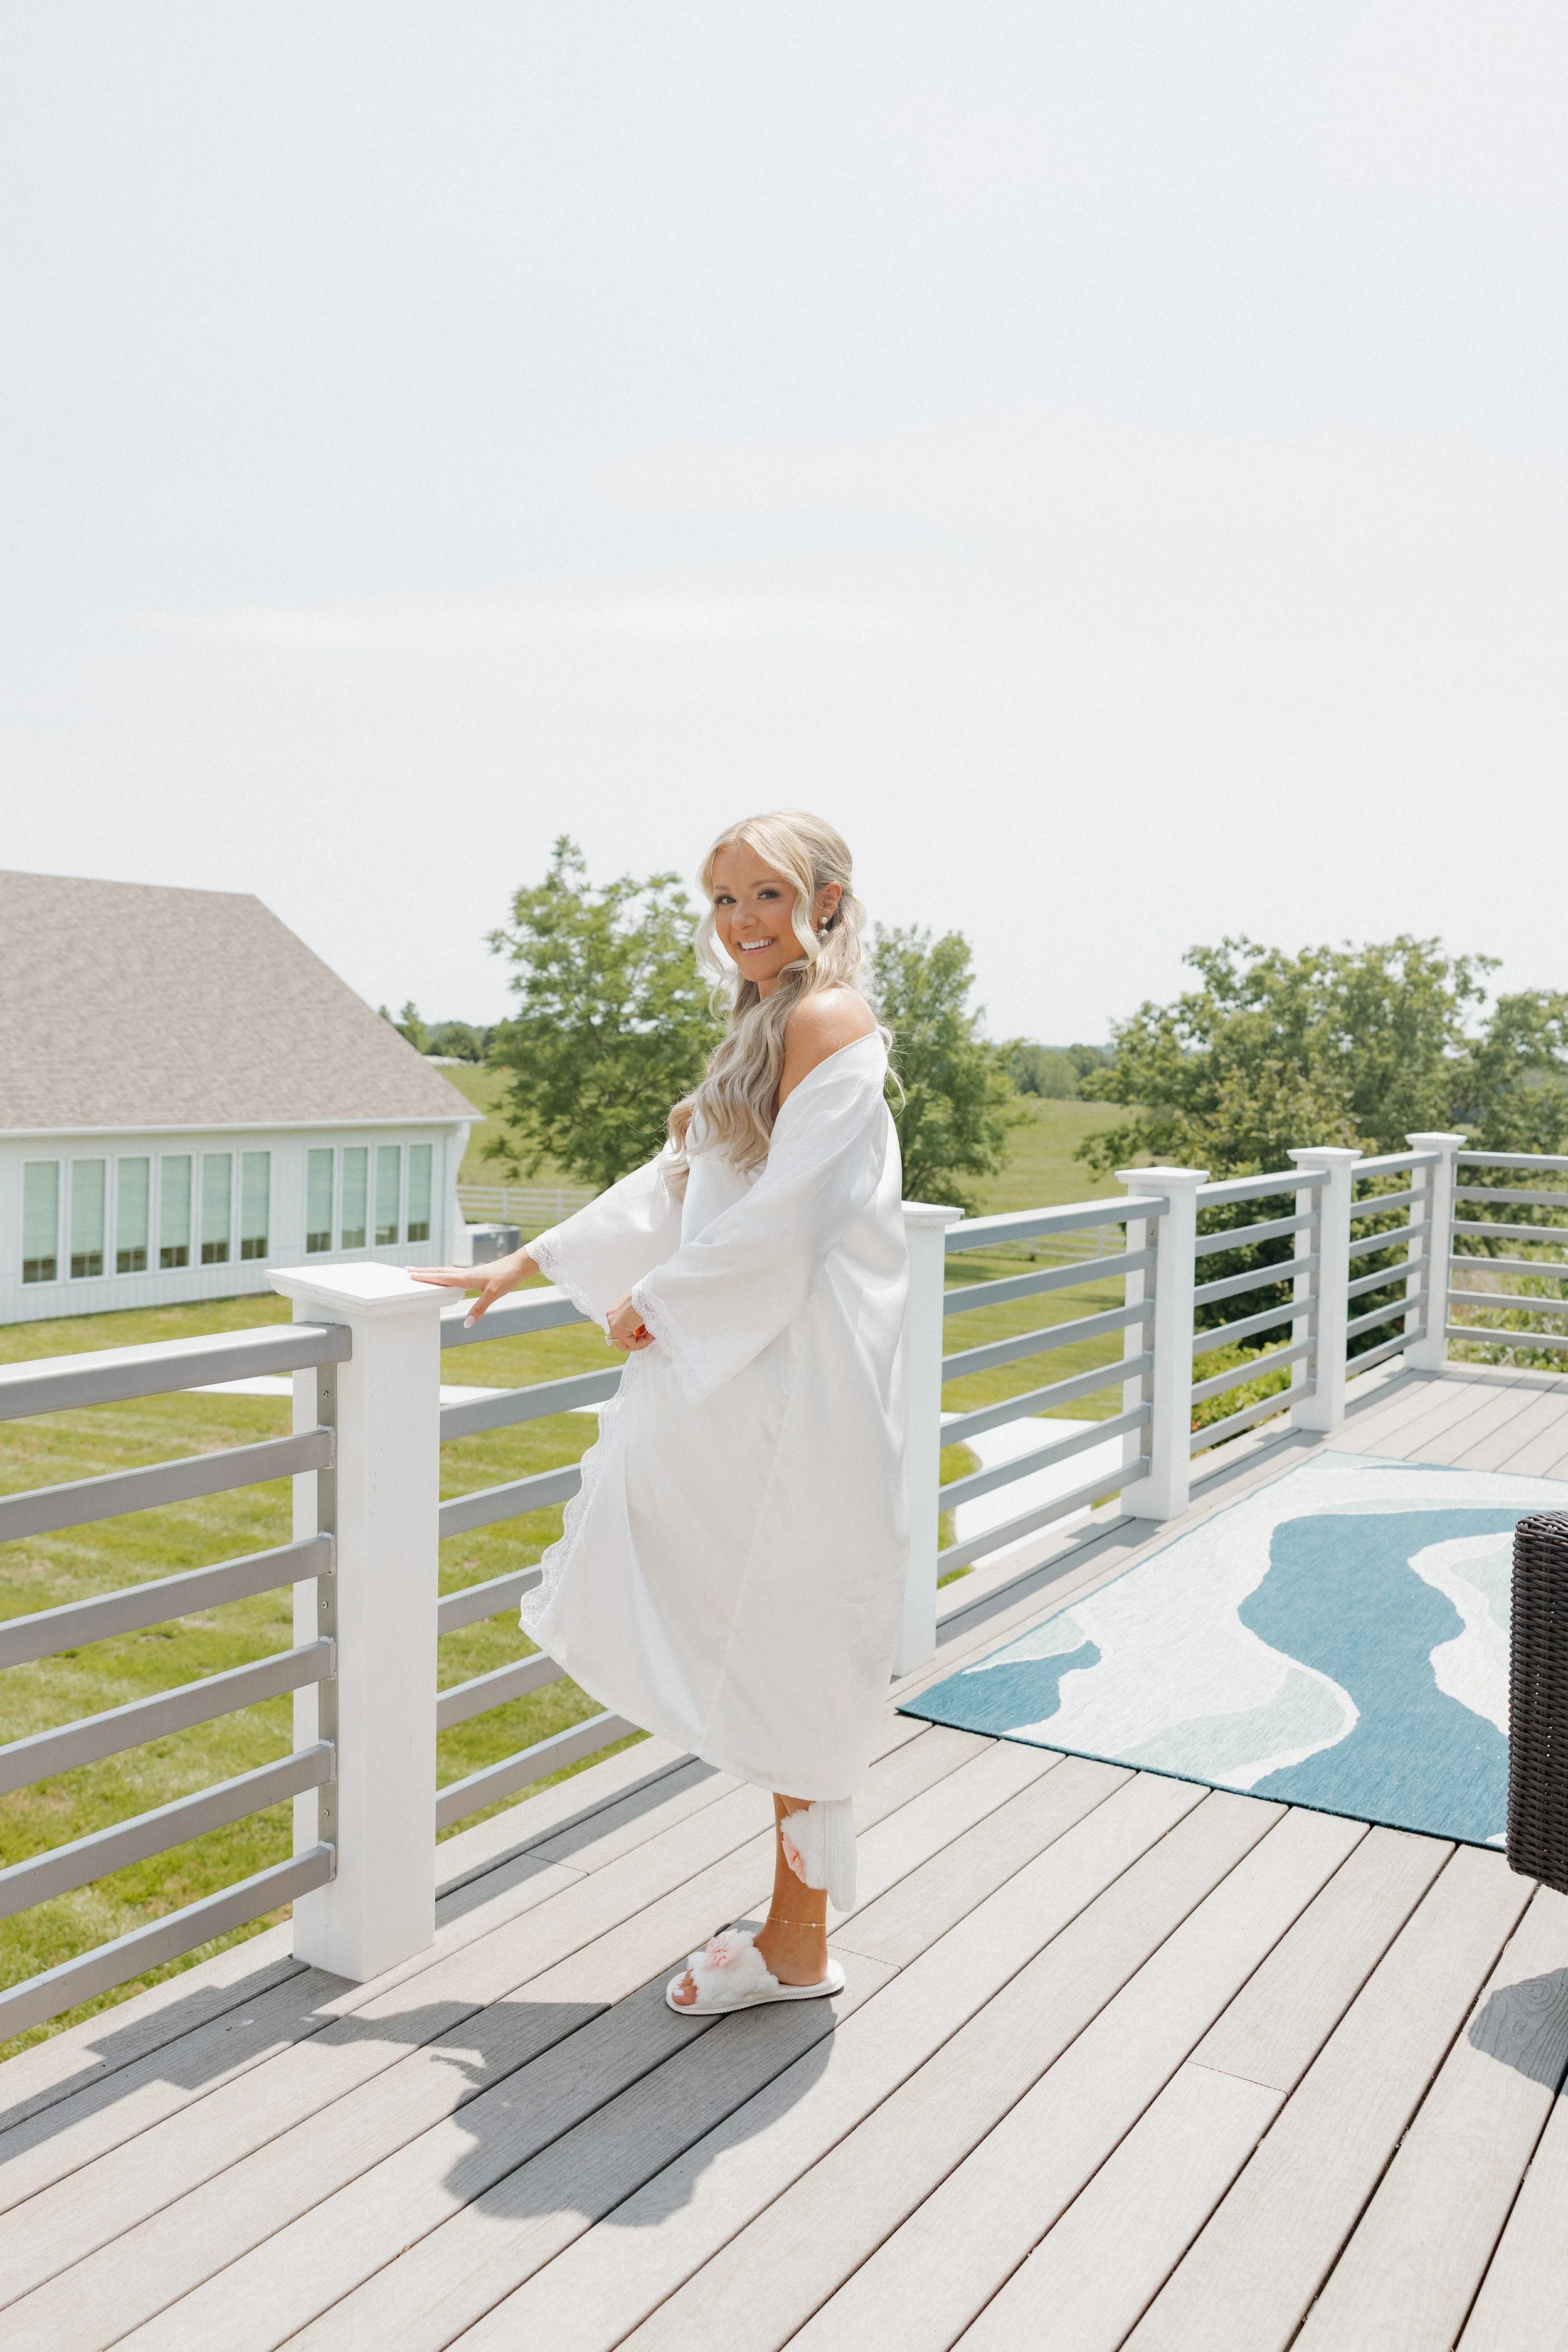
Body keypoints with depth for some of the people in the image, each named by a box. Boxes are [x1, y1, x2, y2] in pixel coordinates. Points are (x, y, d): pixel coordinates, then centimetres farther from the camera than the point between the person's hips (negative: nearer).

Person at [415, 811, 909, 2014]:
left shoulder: (828, 1023, -12)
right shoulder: (766, 1029, 19)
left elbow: (782, 1220, -19)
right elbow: (671, 1186, 23)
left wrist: (655, 1301, -6)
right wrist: (526, 1264, 21)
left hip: (800, 1383, -10)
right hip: (740, 1378, 10)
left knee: (795, 1664, 0)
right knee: (770, 1656, 14)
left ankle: (799, 1948, 15)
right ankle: (797, 1915, 27)